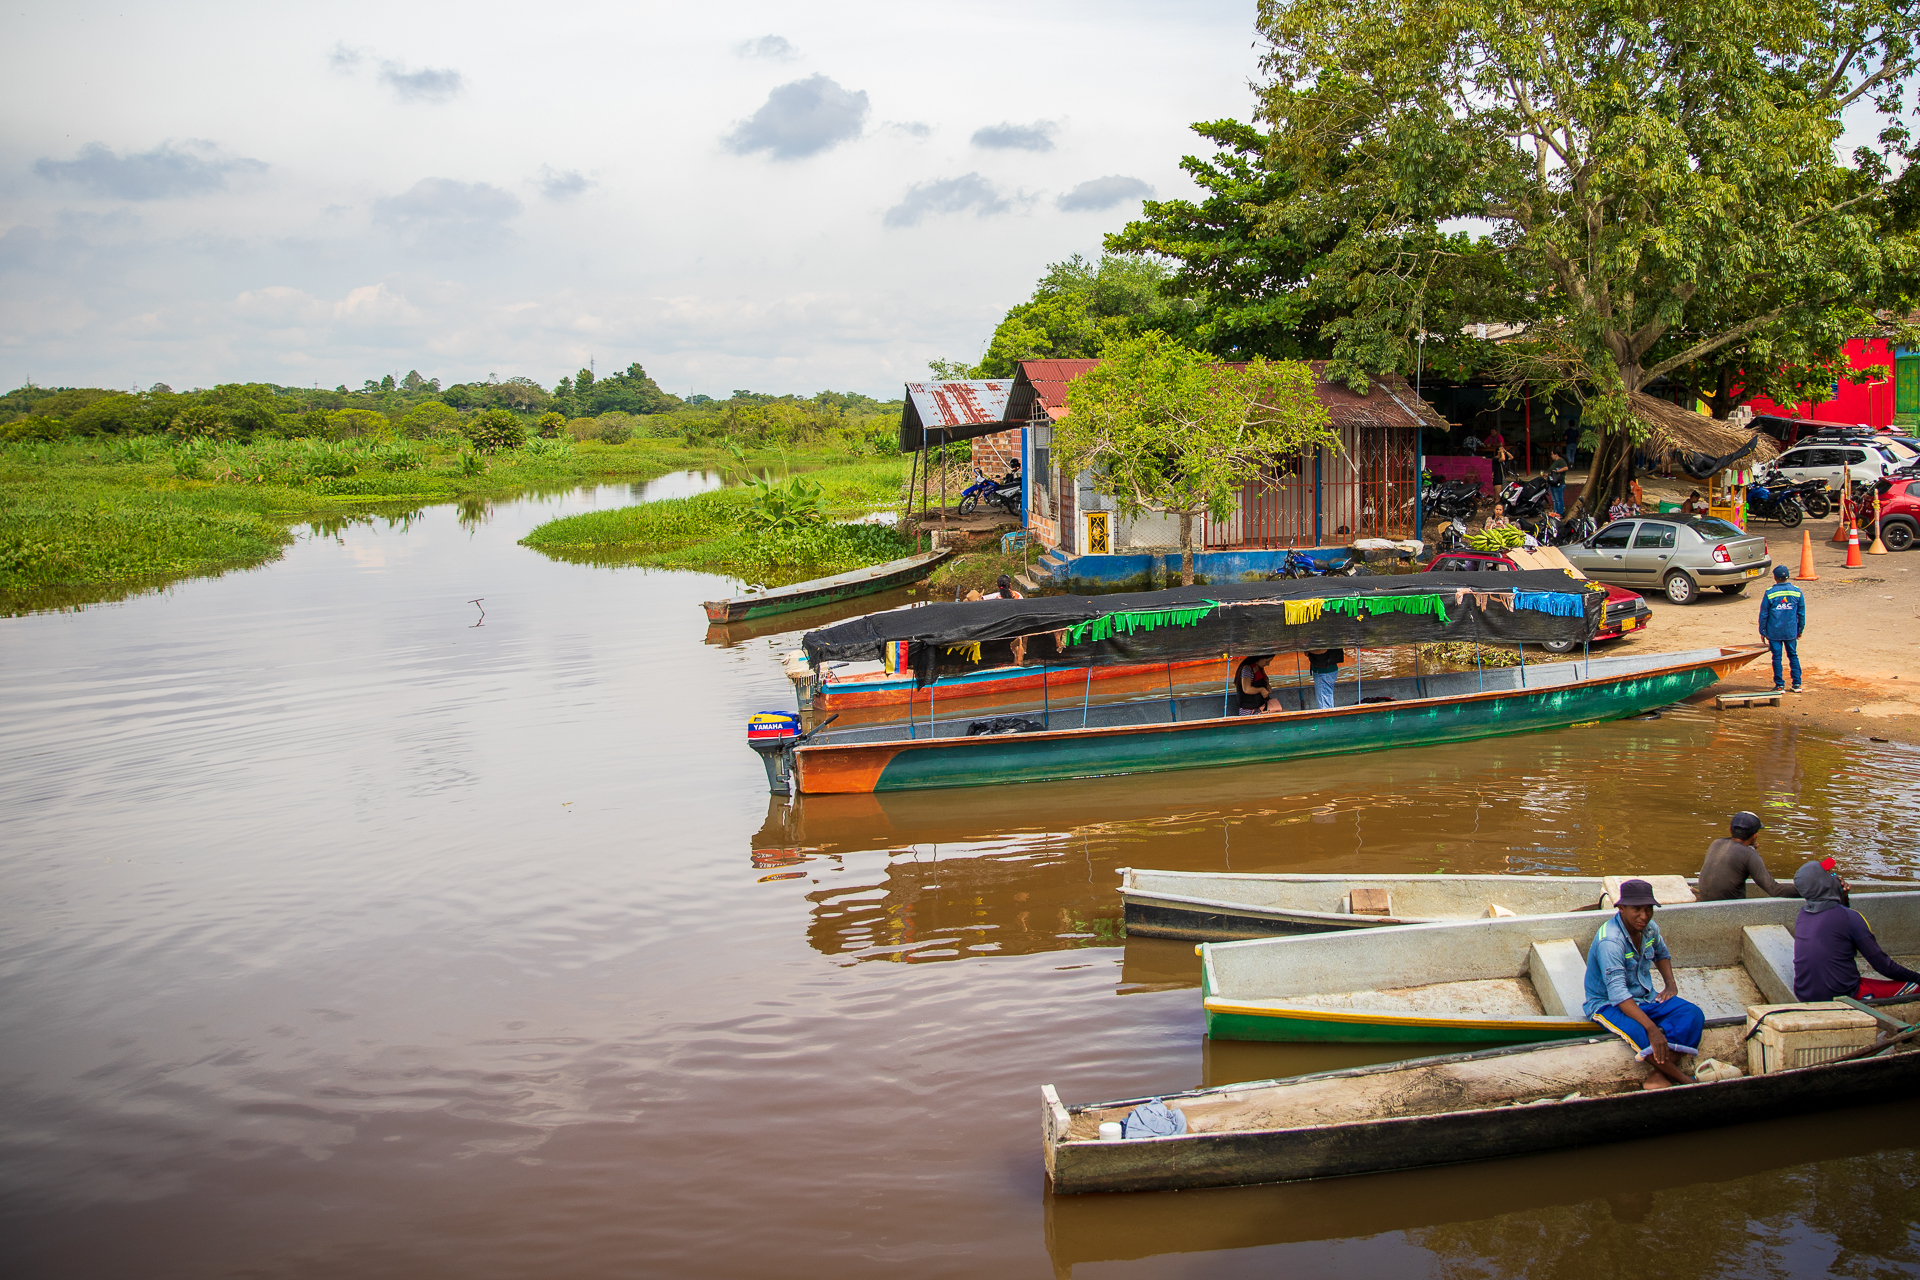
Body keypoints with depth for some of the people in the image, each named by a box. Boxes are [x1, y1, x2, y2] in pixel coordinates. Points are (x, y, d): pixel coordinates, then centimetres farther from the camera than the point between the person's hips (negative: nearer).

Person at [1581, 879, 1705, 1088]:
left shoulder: (1650, 928, -2)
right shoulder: (1610, 941, -27)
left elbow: (1661, 954, 24)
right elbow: (1618, 993, -33)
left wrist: (1671, 984, 6)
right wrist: (1652, 1028, -41)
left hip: (1645, 998, 8)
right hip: (1608, 1004, -8)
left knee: (1693, 1014, -17)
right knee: (1643, 1035, -37)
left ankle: (1661, 1073, -25)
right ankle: (1684, 1080, -16)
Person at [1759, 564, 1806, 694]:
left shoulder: (1770, 593, -9)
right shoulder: (1797, 591, -2)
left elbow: (1763, 614, -4)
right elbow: (1802, 613, 5)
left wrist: (1762, 631, 5)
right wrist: (1800, 630, 16)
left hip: (1774, 632, -2)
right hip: (1791, 632, 2)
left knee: (1777, 658, 4)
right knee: (1793, 656, 14)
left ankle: (1780, 685, 7)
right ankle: (1797, 684, 15)